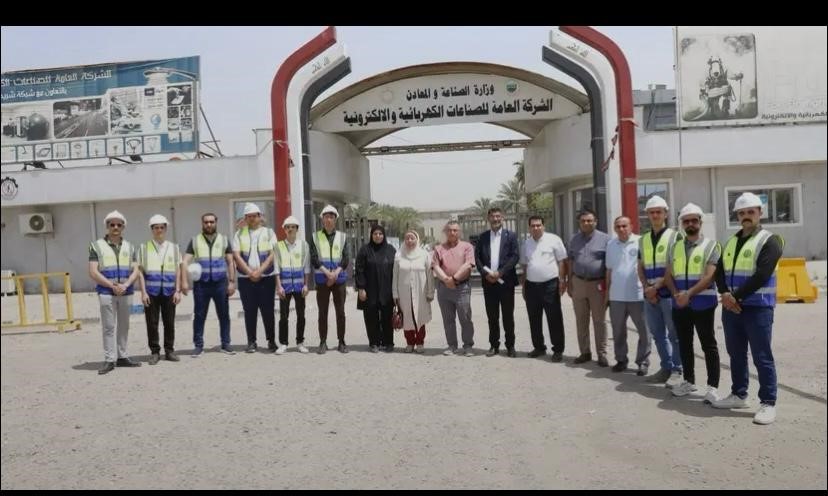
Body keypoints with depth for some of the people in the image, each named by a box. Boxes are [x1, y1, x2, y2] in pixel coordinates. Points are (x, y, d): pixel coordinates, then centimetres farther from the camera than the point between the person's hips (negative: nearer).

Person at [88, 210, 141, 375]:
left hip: (126, 292, 4)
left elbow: (135, 270, 6)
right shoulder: (97, 246, 1)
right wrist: (112, 286, -13)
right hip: (106, 292, -3)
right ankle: (109, 360, 1)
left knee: (124, 326, 8)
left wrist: (125, 285, -12)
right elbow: (93, 272, -6)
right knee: (108, 327, -3)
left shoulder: (129, 247, 11)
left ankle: (122, 357, 16)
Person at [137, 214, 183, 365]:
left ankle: (169, 350, 16)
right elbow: (140, 271, 2)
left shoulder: (173, 247, 10)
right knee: (152, 323, 2)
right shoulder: (144, 248, 5)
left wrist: (178, 291, 1)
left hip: (169, 291, 1)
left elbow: (178, 271, 8)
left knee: (169, 323, 5)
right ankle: (155, 352, 12)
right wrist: (144, 292, -5)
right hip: (151, 291, -1)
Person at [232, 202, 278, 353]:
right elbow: (236, 255, 0)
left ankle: (271, 341, 10)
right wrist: (250, 272, -11)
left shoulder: (269, 233, 7)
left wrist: (259, 271, -13)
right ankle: (251, 342, 12)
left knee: (268, 311, 1)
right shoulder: (239, 234, 10)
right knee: (249, 311, 4)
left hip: (267, 277, -1)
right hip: (246, 279, 1)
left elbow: (272, 255, -2)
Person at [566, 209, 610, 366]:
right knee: (581, 321, 9)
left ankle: (601, 354, 11)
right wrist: (569, 283, 10)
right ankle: (584, 352, 19)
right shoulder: (574, 239, 10)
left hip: (597, 284, -4)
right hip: (578, 283, 4)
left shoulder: (604, 239, -3)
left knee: (599, 321, 3)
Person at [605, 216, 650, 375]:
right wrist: (607, 291, 14)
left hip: (637, 295, -4)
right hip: (616, 296, 4)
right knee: (618, 331, 12)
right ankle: (621, 360, 24)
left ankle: (643, 362, 14)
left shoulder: (640, 242, -6)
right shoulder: (611, 244, 9)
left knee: (644, 331, 3)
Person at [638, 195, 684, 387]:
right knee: (658, 334, 11)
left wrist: (657, 286, -13)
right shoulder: (643, 239, 13)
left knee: (674, 334, -1)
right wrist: (647, 288, -1)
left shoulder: (675, 236, -4)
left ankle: (677, 370, 7)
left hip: (669, 292, -6)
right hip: (650, 295, 6)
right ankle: (666, 368, 20)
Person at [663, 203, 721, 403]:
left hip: (703, 303, -5)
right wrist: (676, 294, -9)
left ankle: (713, 386, 7)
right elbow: (668, 275, 8)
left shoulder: (711, 246, -4)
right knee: (684, 344, 13)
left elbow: (709, 276, -14)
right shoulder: (675, 247, 11)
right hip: (679, 304, 5)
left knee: (708, 345, 1)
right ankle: (689, 381, 26)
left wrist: (689, 293, -21)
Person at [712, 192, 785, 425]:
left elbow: (761, 275, -17)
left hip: (757, 307, -6)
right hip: (731, 307, 7)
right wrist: (726, 294, -9)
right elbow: (719, 272, 8)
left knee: (762, 357, -2)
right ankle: (738, 395, 26)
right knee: (736, 354, 14)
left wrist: (737, 297, -16)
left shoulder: (769, 241, -6)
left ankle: (768, 403, 6)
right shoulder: (731, 242, 15)